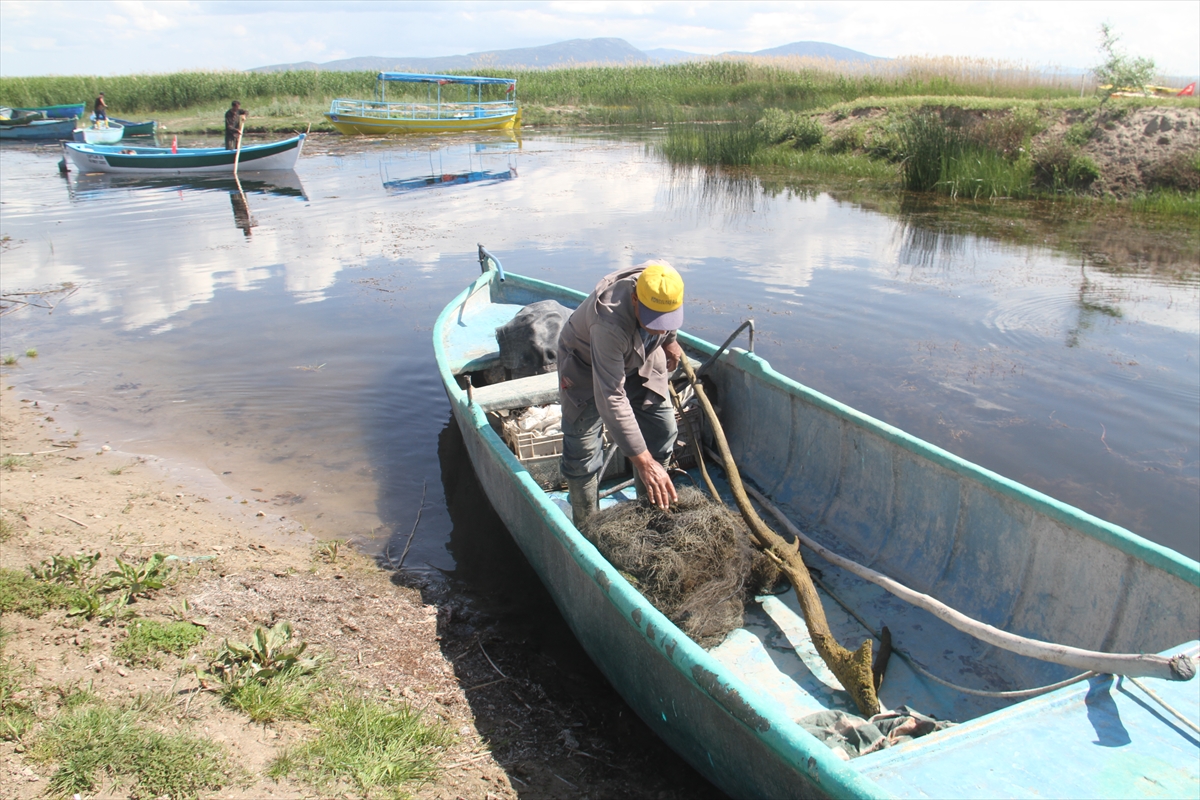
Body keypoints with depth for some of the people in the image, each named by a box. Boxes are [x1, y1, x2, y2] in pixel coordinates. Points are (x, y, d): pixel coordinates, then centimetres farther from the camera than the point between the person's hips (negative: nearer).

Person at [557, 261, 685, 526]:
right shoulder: (610, 323, -46)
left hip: (642, 357, 6)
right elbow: (611, 400, -44)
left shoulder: (664, 279, -29)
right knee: (583, 448, -8)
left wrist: (669, 340, 15)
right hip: (586, 363, -6)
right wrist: (644, 462, -43)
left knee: (663, 429, 4)